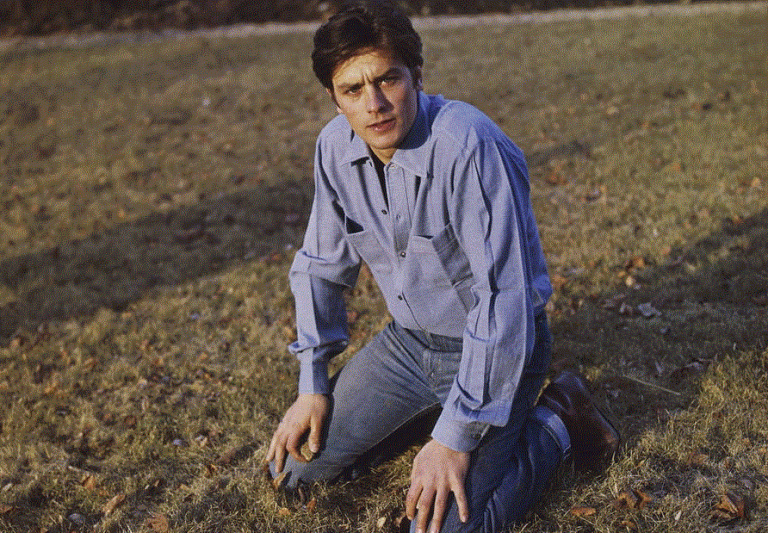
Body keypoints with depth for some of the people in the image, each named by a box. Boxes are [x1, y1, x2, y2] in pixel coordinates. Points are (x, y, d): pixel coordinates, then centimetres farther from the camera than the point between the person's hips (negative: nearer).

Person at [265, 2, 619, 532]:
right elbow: (322, 264, 7)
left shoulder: (470, 146, -29)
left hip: (496, 346, -6)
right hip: (408, 340, 7)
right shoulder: (336, 146, -7)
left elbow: (503, 298, -29)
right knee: (294, 466, 6)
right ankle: (427, 404, 25)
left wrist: (456, 436, -26)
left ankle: (556, 421, 4)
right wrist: (312, 386, 5)